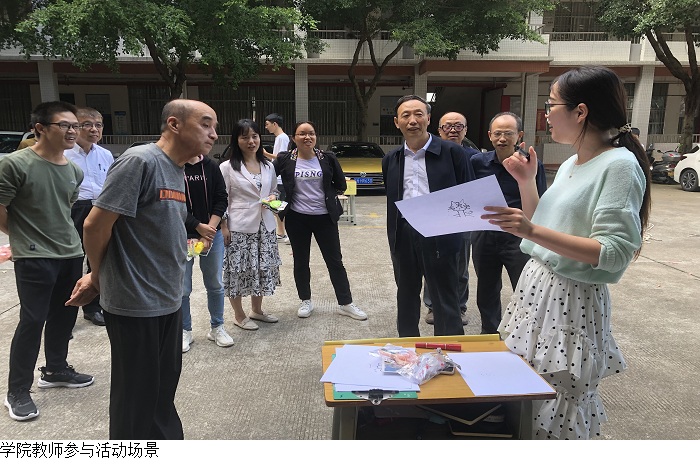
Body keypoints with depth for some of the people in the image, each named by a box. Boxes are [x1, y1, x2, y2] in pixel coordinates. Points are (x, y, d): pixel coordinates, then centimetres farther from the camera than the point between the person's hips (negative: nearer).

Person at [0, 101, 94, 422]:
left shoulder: (74, 171, 6)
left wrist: (59, 234, 14)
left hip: (71, 255, 7)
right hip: (34, 259, -6)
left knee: (64, 317, 16)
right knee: (32, 322, -1)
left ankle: (56, 370, 37)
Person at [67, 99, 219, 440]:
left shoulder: (176, 171, 10)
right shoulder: (140, 161, -18)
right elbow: (95, 225, -18)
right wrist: (99, 277, -2)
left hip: (168, 302, 8)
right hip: (135, 305, -8)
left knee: (164, 389, 20)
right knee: (137, 395, 9)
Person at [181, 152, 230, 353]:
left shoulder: (211, 166, 4)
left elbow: (221, 200, 1)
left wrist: (209, 230, -9)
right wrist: (199, 227, -12)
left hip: (212, 233, 3)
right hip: (182, 235, -3)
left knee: (215, 284, 10)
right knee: (182, 288, 4)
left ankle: (216, 327, 27)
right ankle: (185, 331, 22)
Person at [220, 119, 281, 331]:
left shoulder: (268, 166, 7)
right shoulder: (228, 167, -7)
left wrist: (272, 198, -4)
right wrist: (224, 227, -12)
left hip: (265, 226, 5)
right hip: (239, 227, -5)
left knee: (263, 268, 13)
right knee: (238, 270, 3)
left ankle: (256, 310, 33)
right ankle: (239, 315, 21)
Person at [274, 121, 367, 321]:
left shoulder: (327, 158, -1)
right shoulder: (284, 160, -2)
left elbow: (341, 185, 7)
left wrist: (326, 195, 3)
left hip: (325, 217, 0)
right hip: (297, 218, 0)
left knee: (335, 260, 5)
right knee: (301, 261, 11)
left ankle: (346, 303, 15)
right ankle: (305, 301, 28)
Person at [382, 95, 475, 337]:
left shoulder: (452, 152, -4)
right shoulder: (391, 159, 10)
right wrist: (393, 236, 9)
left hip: (439, 236, -5)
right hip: (403, 237, 5)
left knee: (445, 300, 4)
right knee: (406, 297, 18)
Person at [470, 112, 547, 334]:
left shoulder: (531, 165, -6)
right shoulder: (477, 162, 1)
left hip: (518, 236, -3)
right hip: (483, 235, 4)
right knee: (486, 292, 18)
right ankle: (489, 334, 37)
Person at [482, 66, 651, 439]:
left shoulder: (620, 165, -15)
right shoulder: (570, 164, 11)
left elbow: (615, 252, -22)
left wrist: (533, 231, -30)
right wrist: (526, 181, 6)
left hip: (572, 300, -8)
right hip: (538, 286, 8)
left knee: (555, 415, 4)